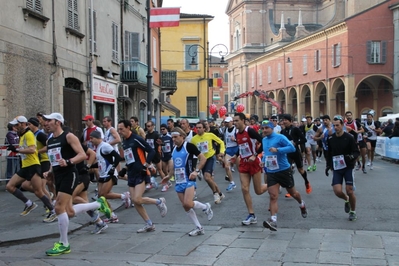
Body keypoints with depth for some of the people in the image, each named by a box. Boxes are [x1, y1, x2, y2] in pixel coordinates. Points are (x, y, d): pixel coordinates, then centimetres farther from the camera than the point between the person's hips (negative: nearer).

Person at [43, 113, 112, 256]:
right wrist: (49, 172, 9)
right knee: (70, 212, 9)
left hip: (69, 174, -8)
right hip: (58, 176, 9)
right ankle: (99, 203, 29)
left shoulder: (68, 136, -8)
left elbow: (82, 155, -15)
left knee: (59, 208, -15)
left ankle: (63, 245, -4)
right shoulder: (49, 141, 15)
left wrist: (68, 162, -29)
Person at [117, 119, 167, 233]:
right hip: (131, 175, 8)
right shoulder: (124, 142, 13)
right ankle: (149, 224, 14)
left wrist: (145, 165, -20)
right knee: (135, 202, 3)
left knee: (137, 200, -17)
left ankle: (159, 202, 7)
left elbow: (152, 151, -15)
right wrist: (125, 169, 16)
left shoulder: (136, 139, -13)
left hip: (141, 174, -8)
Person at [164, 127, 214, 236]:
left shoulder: (188, 146, -9)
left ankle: (206, 207, 7)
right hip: (179, 181, 7)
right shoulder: (174, 149, 12)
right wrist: (169, 175, 22)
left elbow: (203, 159, -9)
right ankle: (199, 228, 14)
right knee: (185, 206, 4)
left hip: (189, 180, -7)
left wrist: (196, 171, -18)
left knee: (188, 204, -22)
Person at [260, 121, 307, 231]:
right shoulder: (264, 140, 9)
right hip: (271, 172, 4)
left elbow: (292, 148, -21)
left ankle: (302, 204, 47)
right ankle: (273, 221, -16)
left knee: (292, 192, 15)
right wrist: (263, 160, 5)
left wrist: (277, 150, -30)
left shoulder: (280, 137, -12)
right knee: (273, 197, -9)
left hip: (284, 170, -4)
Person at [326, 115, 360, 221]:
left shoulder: (349, 137, -10)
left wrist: (351, 157, -27)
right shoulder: (331, 139, 1)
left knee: (349, 191, -4)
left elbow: (357, 152, -7)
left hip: (348, 167, -3)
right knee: (337, 191, -10)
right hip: (336, 168, 3)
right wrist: (328, 165, 10)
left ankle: (353, 211, 21)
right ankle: (346, 200, 26)